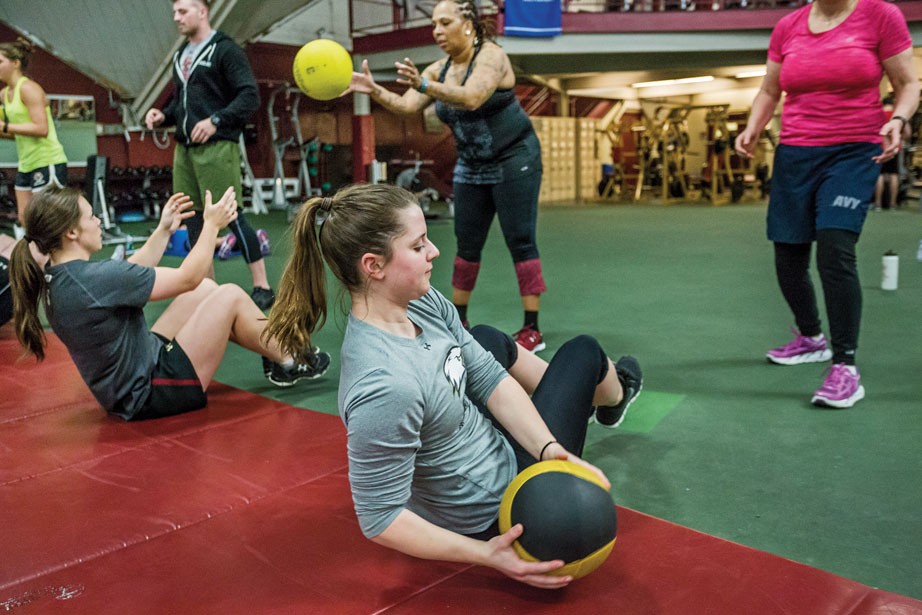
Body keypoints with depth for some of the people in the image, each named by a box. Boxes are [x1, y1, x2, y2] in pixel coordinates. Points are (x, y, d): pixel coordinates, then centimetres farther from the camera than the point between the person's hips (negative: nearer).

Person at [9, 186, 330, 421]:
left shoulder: (57, 277, 0)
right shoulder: (95, 278, -28)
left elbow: (129, 274, 15)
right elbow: (187, 277, -20)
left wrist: (165, 230, 16)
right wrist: (212, 224, -7)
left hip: (129, 383, 10)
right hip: (150, 393, -10)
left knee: (206, 290, 14)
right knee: (231, 296, -4)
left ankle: (275, 349, 26)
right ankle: (291, 364, 15)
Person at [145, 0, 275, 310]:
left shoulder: (225, 49, -4)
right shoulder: (181, 55, 20)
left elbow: (250, 96, -13)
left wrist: (215, 121, -22)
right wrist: (163, 115, 9)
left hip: (216, 147, -8)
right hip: (184, 148, 8)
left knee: (231, 216, -9)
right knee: (192, 217, 9)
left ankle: (262, 287, 0)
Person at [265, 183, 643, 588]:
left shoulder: (420, 303, -16)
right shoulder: (384, 387, -40)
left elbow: (491, 379, -9)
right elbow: (379, 520, -31)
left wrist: (548, 446, -20)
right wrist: (486, 554, -31)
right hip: (501, 505, -6)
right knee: (583, 353, 8)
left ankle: (581, 390, 60)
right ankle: (616, 392, 49)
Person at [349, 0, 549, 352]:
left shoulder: (491, 56, -16)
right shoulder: (439, 70, 3)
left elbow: (471, 98, -35)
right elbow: (405, 106, -5)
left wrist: (423, 85, -48)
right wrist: (373, 91, -24)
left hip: (514, 160, -6)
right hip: (472, 167, 7)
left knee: (520, 241, -7)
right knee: (467, 245, 8)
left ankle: (532, 330, -1)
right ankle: (458, 321, 19)